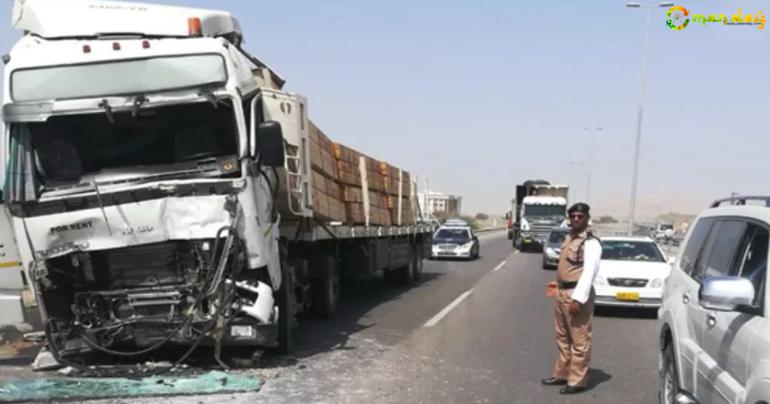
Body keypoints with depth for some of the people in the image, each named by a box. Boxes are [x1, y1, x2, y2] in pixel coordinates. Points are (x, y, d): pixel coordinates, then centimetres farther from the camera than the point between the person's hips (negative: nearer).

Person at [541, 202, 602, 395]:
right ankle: (561, 374, 30)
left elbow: (589, 272, -21)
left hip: (577, 293, -9)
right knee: (562, 337, 18)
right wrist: (558, 283, 18)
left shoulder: (590, 243, -15)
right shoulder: (569, 237, 13)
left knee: (579, 340, -1)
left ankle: (577, 381, 6)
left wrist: (578, 298, -26)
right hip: (561, 291, 9)